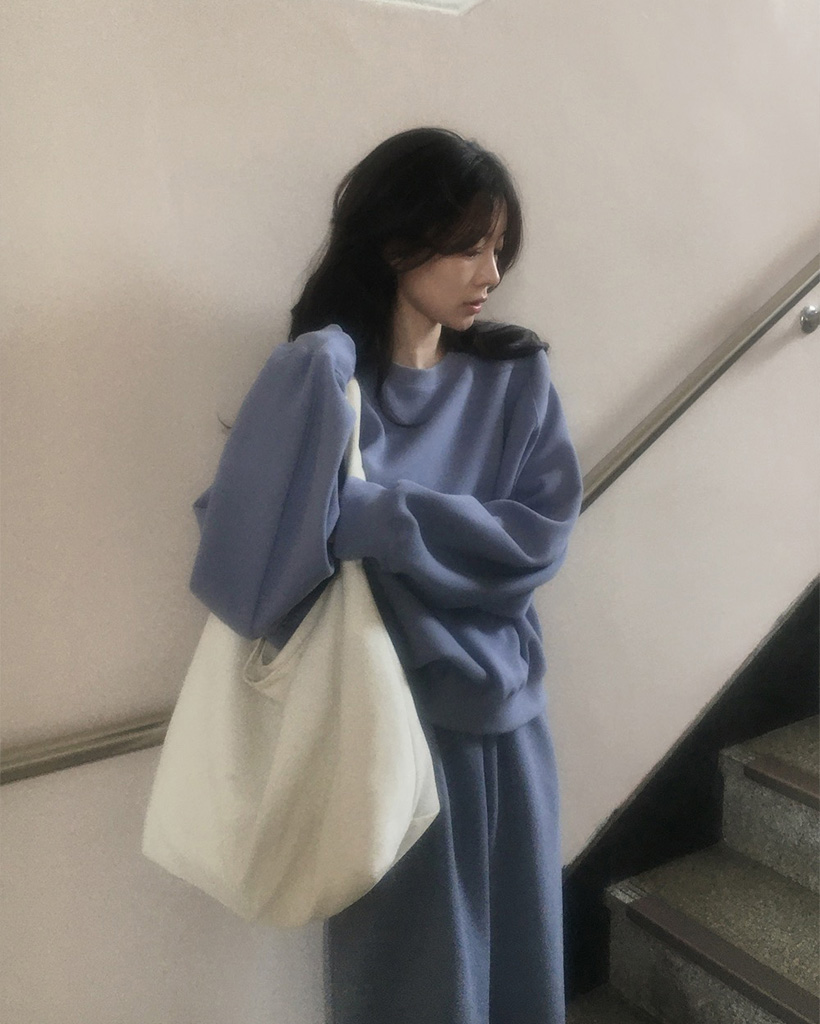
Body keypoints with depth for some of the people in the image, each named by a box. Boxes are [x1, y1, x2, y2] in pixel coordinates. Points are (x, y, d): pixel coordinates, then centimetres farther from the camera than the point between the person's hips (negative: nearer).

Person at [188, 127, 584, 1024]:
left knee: (516, 949, 18)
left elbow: (542, 535, -10)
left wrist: (384, 515, -17)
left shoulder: (517, 379, 2)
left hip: (503, 716, 4)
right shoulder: (321, 376, -11)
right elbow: (248, 549, -23)